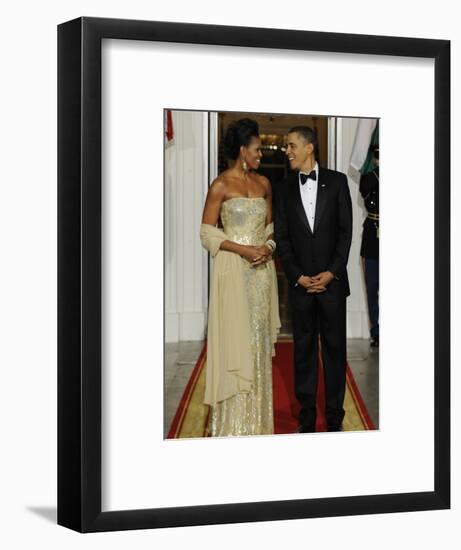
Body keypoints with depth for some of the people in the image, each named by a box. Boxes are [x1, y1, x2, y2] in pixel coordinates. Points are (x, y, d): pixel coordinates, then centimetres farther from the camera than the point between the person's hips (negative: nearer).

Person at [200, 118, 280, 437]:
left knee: (258, 338, 8)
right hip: (233, 269, -5)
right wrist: (242, 249, -17)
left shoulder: (263, 183, 9)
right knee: (235, 337, -3)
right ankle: (233, 421, 6)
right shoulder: (221, 186, -7)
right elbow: (207, 232, -8)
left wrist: (267, 247, -6)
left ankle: (257, 417, 17)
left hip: (262, 269, 5)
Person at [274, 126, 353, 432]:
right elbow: (282, 236, 5)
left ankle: (335, 418, 11)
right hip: (300, 282, 2)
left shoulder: (337, 181, 2)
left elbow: (346, 230, -1)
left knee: (335, 347, 4)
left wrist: (332, 272, -9)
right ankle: (307, 418, 12)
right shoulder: (286, 188, 7)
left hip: (332, 280, -1)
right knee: (304, 349, 5)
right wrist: (298, 277, -6)